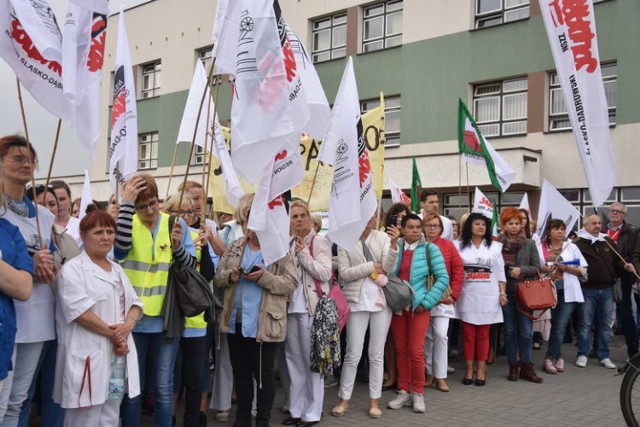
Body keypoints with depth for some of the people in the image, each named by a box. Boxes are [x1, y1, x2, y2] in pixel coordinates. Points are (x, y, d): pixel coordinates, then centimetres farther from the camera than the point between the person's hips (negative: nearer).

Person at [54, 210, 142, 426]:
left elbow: (135, 303, 12)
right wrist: (112, 333, -14)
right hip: (89, 357, -7)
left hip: (118, 355, 7)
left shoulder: (117, 269, 16)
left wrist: (127, 326, -9)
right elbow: (80, 311, -17)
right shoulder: (72, 269, -6)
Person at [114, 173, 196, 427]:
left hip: (166, 318, 1)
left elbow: (191, 267, 0)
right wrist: (126, 203, -23)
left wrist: (177, 246, -19)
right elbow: (121, 245, -25)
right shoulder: (126, 222, -1)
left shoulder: (177, 224, 2)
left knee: (163, 388, 9)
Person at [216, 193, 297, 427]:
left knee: (263, 375, 6)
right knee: (240, 373, 17)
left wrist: (265, 278, -22)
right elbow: (218, 275, 10)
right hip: (235, 321, 5)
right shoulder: (235, 247, 10)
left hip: (263, 324, -5)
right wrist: (230, 275, -12)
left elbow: (291, 283, -9)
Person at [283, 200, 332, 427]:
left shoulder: (319, 241, -4)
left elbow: (325, 273, -13)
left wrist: (303, 255, -13)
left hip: (311, 308, -6)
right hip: (291, 307, 6)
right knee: (294, 359, 11)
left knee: (312, 360, -1)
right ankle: (297, 409, 20)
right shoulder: (288, 243, 13)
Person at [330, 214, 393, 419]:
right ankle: (344, 399, 15)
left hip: (381, 300, 2)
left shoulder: (383, 237, 3)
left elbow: (389, 267, -7)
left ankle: (374, 400, 18)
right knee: (353, 354, 2)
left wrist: (394, 247, -22)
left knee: (377, 354, 8)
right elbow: (344, 273, -8)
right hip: (357, 301, -2)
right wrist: (372, 266, -11)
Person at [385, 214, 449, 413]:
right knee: (401, 350, 8)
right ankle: (404, 391, 18)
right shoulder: (395, 247, 4)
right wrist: (393, 246, -19)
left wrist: (427, 302, -9)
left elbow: (443, 278, -5)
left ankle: (418, 393, 11)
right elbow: (388, 273, -10)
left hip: (418, 306, -3)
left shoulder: (430, 249, -2)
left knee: (415, 351, -4)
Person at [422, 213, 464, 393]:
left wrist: (453, 294, -3)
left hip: (443, 299, 0)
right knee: (427, 336, 8)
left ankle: (440, 376, 4)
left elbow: (458, 271, 2)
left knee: (440, 335, -7)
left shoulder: (448, 245, 2)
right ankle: (429, 373, 21)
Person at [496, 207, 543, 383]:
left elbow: (537, 268, 3)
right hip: (506, 291, -1)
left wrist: (522, 270, -14)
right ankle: (513, 366, 16)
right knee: (510, 330, 7)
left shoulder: (530, 244, 3)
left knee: (526, 330, 2)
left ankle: (526, 366, 12)